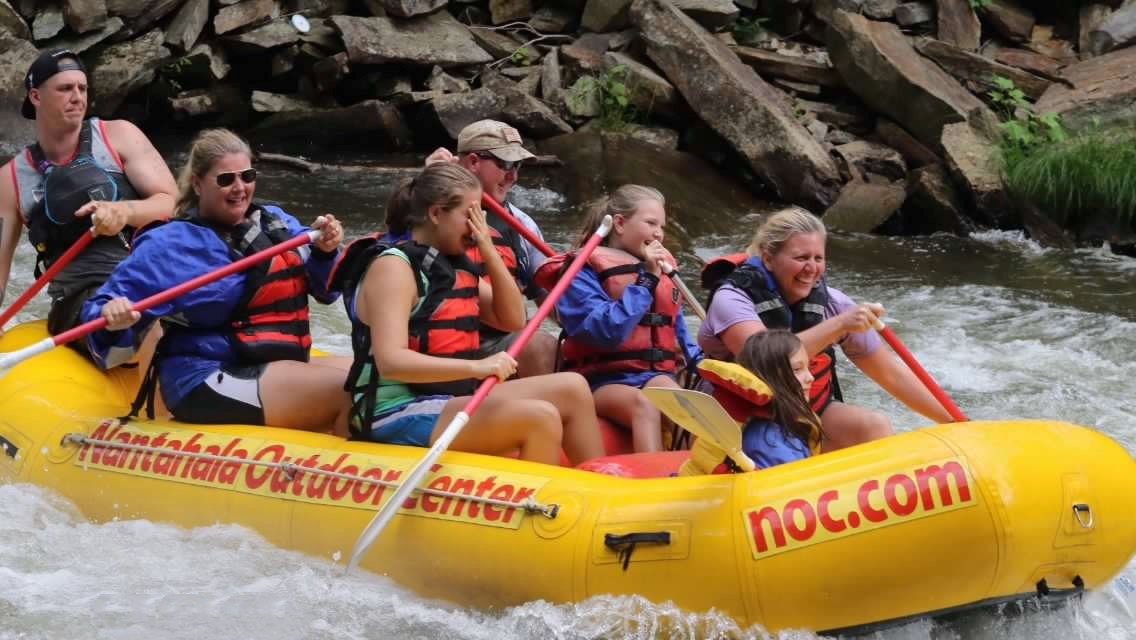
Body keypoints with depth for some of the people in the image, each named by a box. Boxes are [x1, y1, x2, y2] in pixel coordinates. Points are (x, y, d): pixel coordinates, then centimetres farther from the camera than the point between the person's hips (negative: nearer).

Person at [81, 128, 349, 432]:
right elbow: (101, 309, -8)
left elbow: (324, 290, 16)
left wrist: (324, 253, -5)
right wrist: (112, 318, -32)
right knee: (348, 390, -23)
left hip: (286, 368, 8)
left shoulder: (276, 223, 13)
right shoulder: (169, 246, -6)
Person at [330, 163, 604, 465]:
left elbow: (513, 320, 15)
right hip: (400, 415, -9)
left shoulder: (454, 265, 13)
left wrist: (489, 252, 1)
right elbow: (390, 362, -25)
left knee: (571, 389, 3)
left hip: (453, 400, 9)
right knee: (539, 417, -25)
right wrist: (476, 367, -36)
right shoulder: (394, 265, -14)